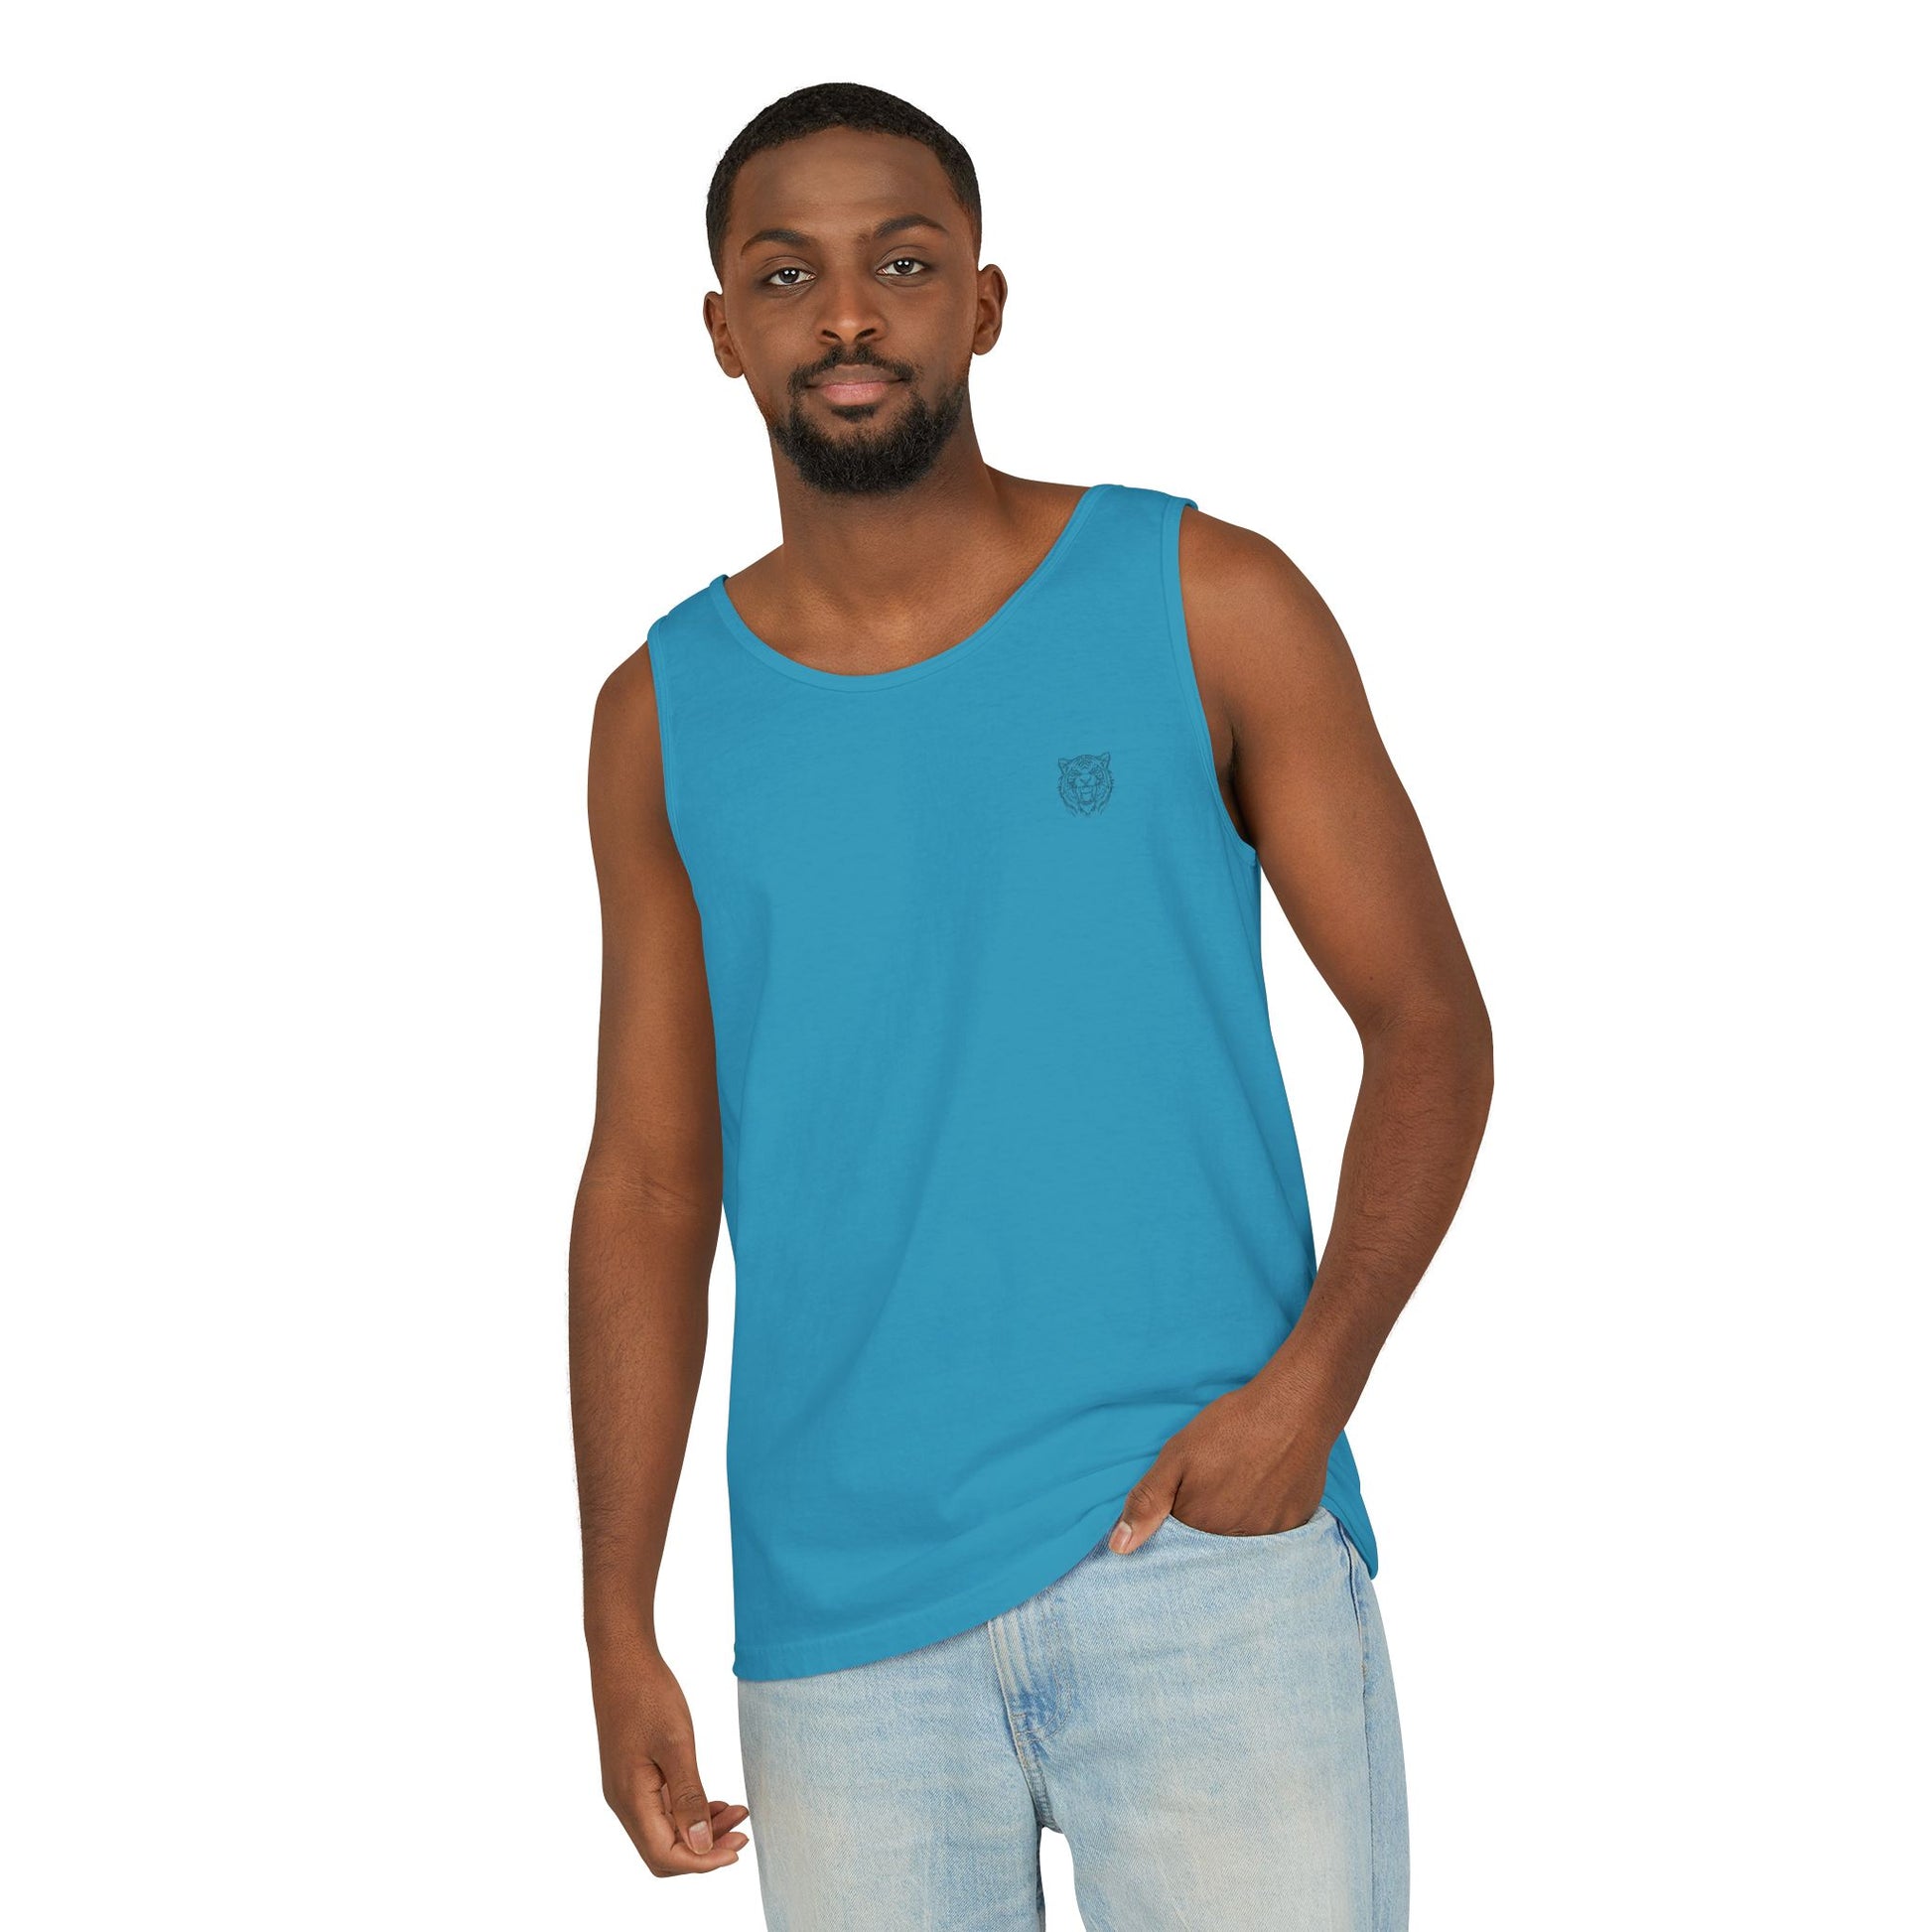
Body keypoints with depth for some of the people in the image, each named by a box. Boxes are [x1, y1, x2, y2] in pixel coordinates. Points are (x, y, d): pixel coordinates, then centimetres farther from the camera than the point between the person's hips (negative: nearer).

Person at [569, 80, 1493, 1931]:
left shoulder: (1207, 605, 1)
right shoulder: (668, 716, 7)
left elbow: (1429, 1024, 1)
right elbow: (649, 1185, 9)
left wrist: (1308, 1382, -14)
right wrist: (618, 1629, 3)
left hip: (1209, 1545, -2)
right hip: (843, 1610, 2)